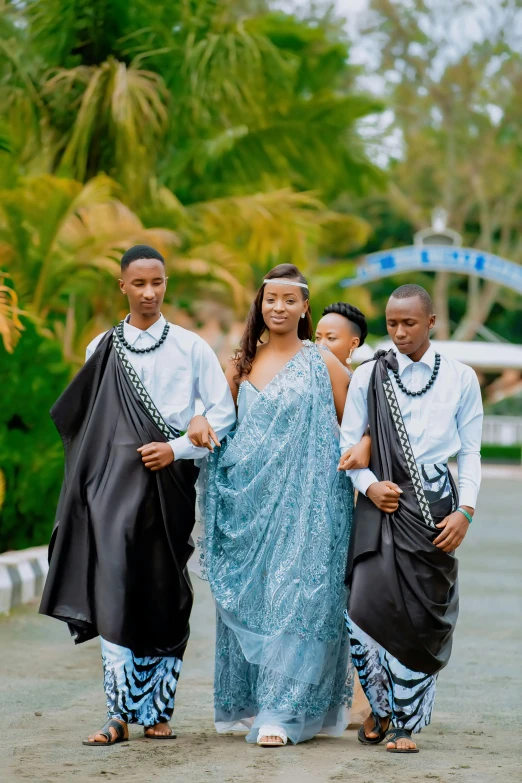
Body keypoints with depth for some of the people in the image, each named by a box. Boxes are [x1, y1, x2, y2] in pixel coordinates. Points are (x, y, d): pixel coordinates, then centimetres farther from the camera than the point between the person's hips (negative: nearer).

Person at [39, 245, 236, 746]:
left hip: (169, 484, 0)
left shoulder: (190, 347, 4)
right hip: (115, 483, 0)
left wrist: (177, 449, -8)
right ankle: (121, 713, -9)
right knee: (116, 594, -10)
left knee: (165, 597, 1)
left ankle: (156, 711, 8)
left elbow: (223, 412, 3)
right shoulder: (102, 349, 9)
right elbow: (82, 419, 16)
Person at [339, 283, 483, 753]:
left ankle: (406, 723, 8)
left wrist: (465, 511, -4)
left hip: (435, 507, 0)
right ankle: (382, 706, 12)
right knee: (368, 611, -11)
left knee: (423, 618, -3)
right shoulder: (368, 377, 7)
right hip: (383, 504, 0)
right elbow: (348, 443, 8)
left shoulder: (461, 378, 7)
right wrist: (369, 485, -9)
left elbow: (470, 452, 7)